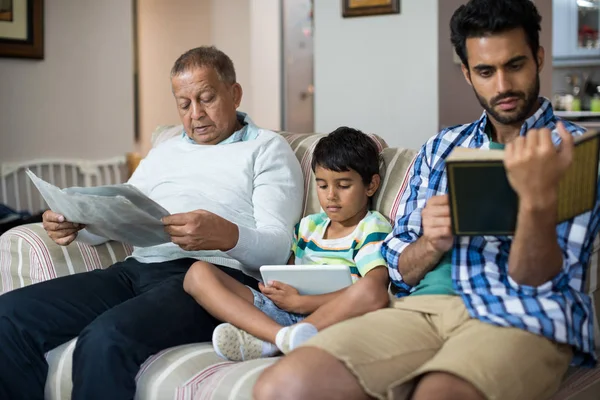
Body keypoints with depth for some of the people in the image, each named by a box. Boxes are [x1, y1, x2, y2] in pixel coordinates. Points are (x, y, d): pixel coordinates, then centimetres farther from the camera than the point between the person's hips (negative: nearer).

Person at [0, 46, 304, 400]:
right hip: (137, 269, 7)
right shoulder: (165, 152, 28)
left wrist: (227, 236, -28)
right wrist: (73, 223, 1)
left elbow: (278, 249, -5)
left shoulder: (267, 149, 8)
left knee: (107, 339, -34)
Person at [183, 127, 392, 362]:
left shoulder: (372, 229, 6)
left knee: (371, 290, -38)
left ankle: (264, 341, -34)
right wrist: (275, 288, -1)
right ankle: (283, 336, -33)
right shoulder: (308, 226, 26)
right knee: (199, 272, -9)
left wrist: (301, 303, -13)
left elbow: (372, 289, -11)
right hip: (279, 311, 6)